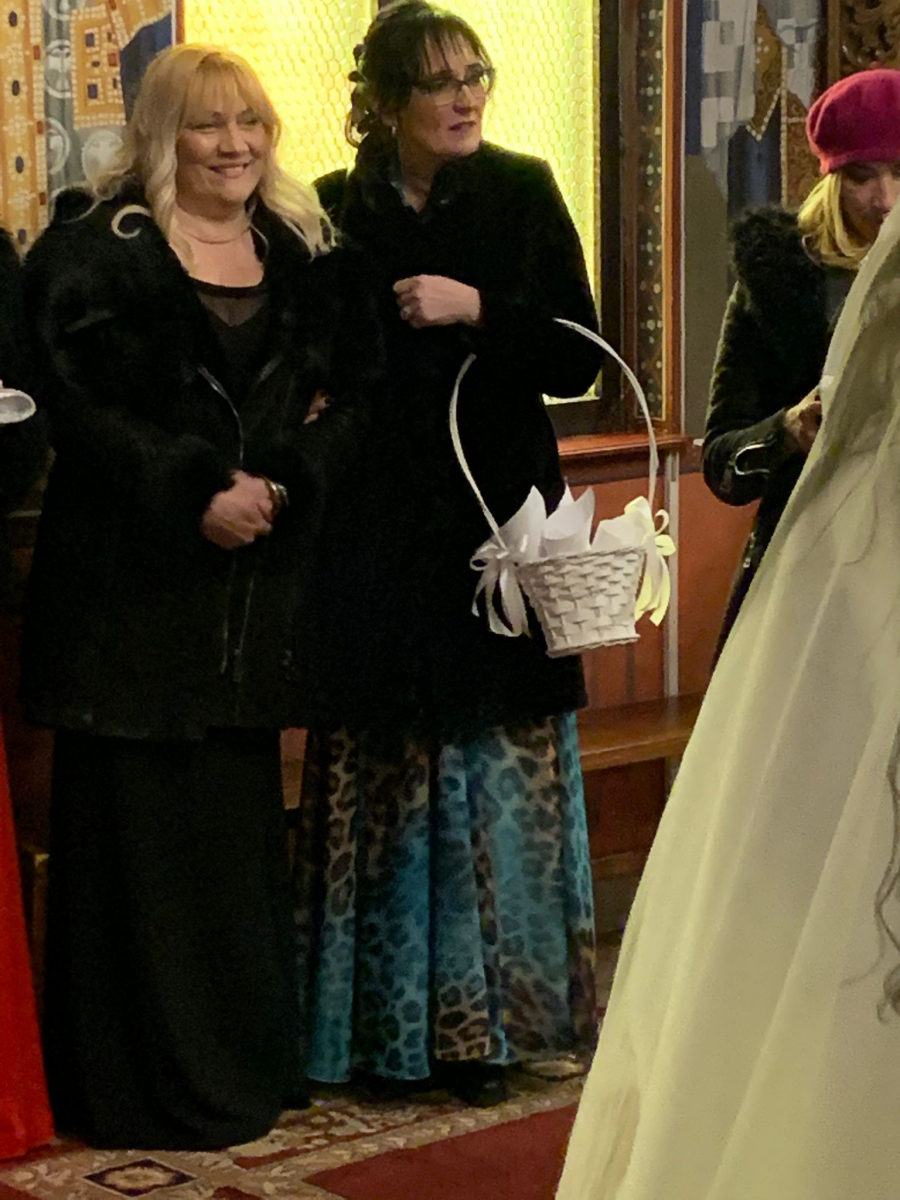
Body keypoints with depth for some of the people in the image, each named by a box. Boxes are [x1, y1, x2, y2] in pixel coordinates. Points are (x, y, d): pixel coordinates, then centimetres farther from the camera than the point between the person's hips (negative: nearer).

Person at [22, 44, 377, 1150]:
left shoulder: (304, 255, 12)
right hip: (131, 585, -5)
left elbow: (352, 394, 7)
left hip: (257, 589, 5)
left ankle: (245, 1062, 22)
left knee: (242, 821, 11)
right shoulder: (94, 249, -3)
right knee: (141, 829, -2)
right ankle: (147, 1081, 8)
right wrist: (195, 498, -17)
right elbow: (77, 406, -10)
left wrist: (281, 485, -11)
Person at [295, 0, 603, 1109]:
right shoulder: (336, 215, 4)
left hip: (500, 529, 0)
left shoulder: (523, 195, 2)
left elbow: (580, 359, -2)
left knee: (501, 773, 0)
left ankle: (481, 1021, 11)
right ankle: (389, 1027, 12)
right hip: (378, 539, 1)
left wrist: (481, 310, -15)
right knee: (381, 785, 1)